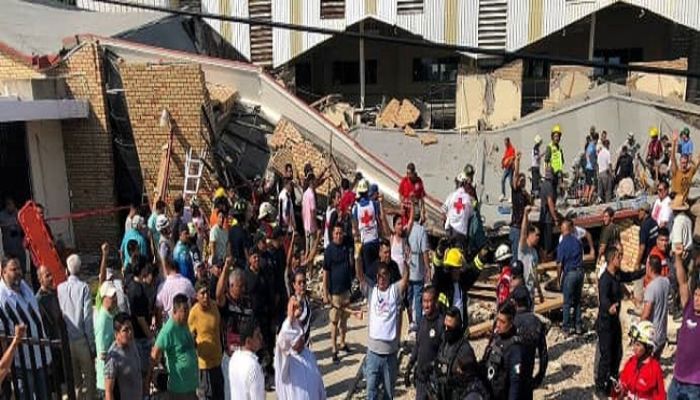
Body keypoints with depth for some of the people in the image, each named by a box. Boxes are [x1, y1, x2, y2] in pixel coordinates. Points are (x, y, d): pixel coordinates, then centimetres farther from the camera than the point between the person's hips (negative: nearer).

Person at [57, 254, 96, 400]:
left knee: (74, 380, 14)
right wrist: (92, 343, -5)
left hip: (66, 340, 4)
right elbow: (88, 318, -11)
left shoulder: (59, 288, -1)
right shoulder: (83, 287, -10)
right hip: (82, 339, -3)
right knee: (89, 378, 8)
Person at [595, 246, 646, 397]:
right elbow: (603, 298, -42)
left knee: (617, 354, 18)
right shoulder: (605, 279, -26)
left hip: (615, 320, 9)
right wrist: (609, 307, -62)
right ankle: (600, 387, 15)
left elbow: (631, 276, 24)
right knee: (606, 356, 0)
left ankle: (612, 382, 35)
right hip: (605, 323, -9)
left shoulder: (618, 275, 2)